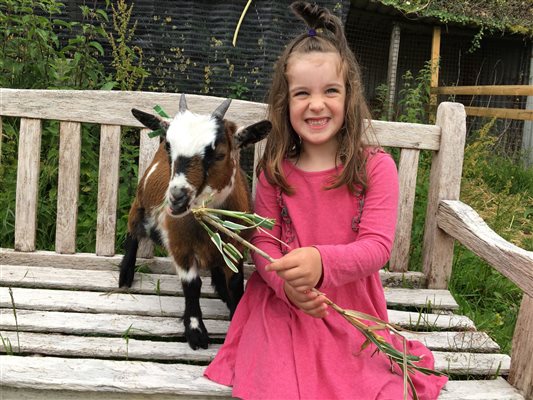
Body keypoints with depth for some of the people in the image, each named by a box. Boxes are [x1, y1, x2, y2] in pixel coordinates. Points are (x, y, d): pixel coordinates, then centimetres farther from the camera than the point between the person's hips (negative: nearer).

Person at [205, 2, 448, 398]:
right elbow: (263, 242, -2)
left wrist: (321, 262, -36)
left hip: (352, 310, 0)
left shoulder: (376, 167, -7)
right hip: (284, 307, 1)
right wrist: (287, 284, -24)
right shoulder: (275, 172, 0)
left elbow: (377, 247, -15)